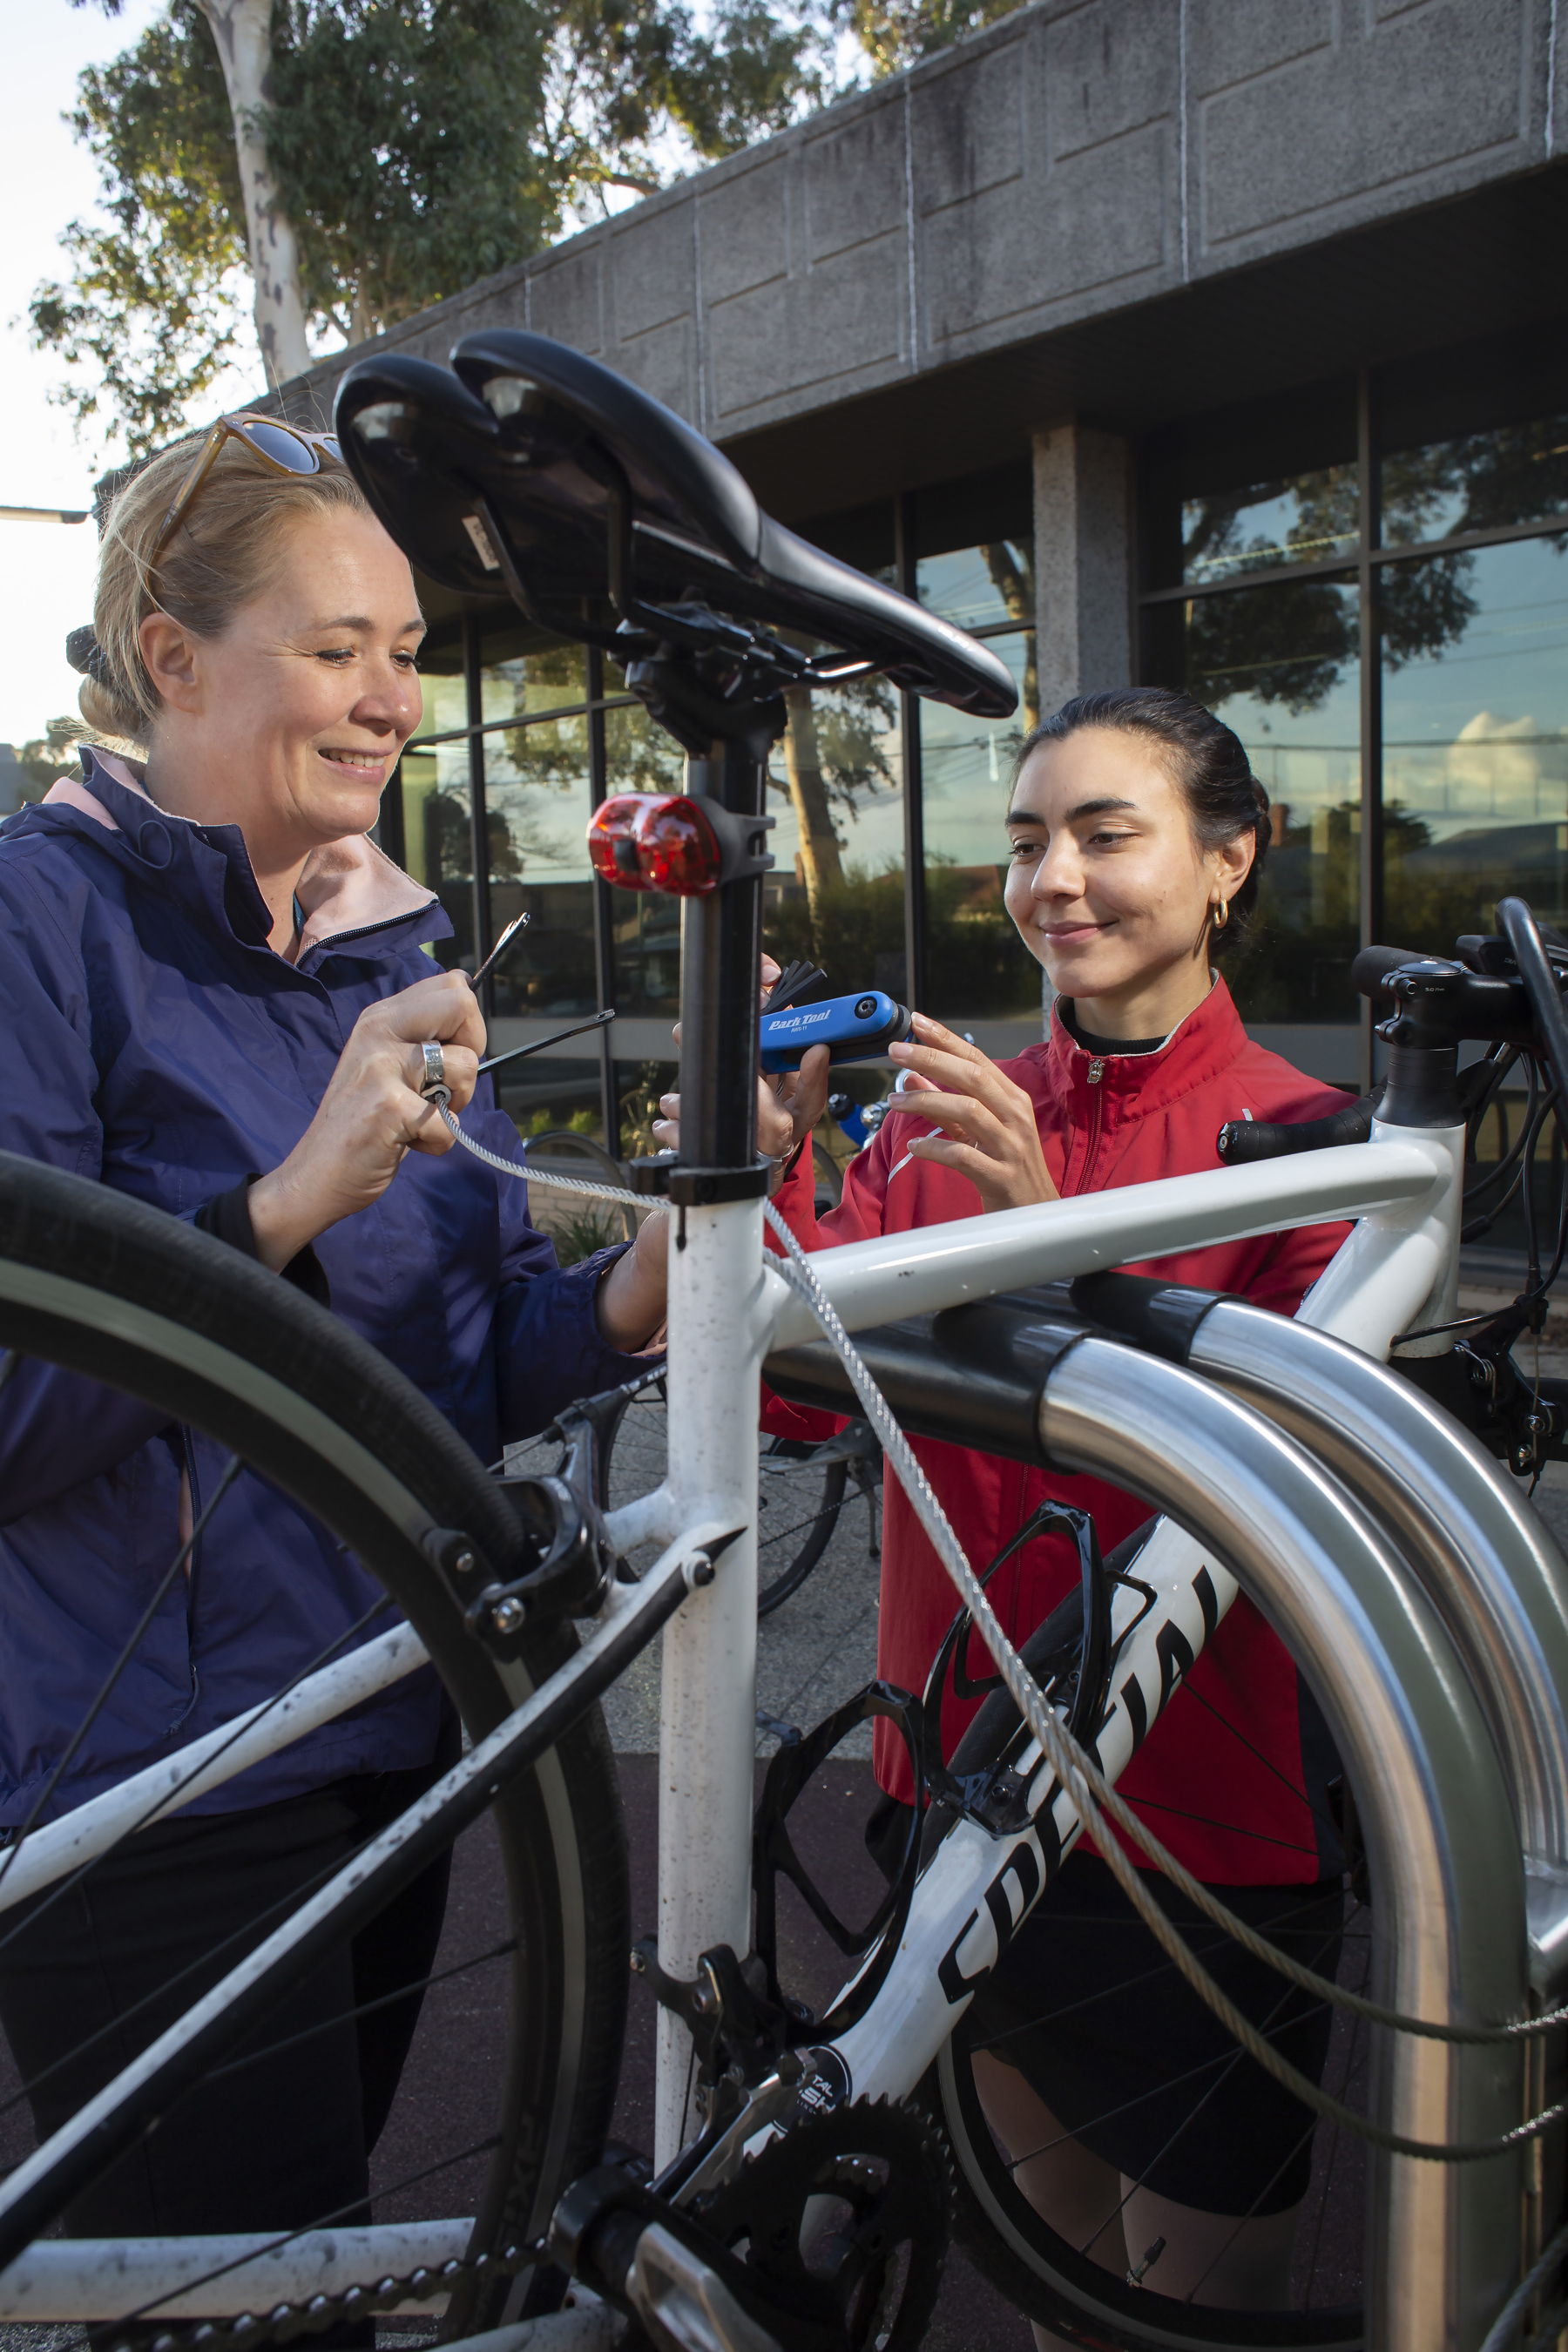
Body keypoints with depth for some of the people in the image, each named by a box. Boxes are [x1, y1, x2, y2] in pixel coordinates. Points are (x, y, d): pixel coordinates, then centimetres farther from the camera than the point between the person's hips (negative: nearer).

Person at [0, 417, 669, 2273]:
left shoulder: (396, 943, 8)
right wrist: (292, 1197, -29)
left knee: (322, 2231, 22)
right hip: (162, 1792, -6)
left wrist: (653, 1271, -13)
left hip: (395, 1735, 7)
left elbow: (483, 1367, 6)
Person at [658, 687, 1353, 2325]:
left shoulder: (1299, 1141, -9)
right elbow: (800, 1391, -9)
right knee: (1053, 2259, 22)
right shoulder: (944, 1117, 1)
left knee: (1199, 2282, 14)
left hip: (1205, 1830, -3)